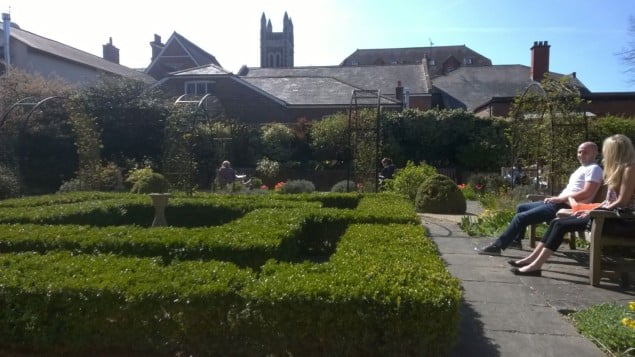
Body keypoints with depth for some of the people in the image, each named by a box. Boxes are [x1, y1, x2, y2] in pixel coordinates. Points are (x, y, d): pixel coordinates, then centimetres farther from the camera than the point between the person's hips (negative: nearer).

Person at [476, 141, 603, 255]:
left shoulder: (594, 169, -9)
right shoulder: (582, 168, 22)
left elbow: (587, 193, -21)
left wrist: (560, 199, -19)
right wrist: (555, 198, 8)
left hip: (566, 207, -11)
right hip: (560, 203, 11)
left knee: (521, 217, -17)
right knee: (521, 207, 19)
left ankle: (497, 246, -12)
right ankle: (516, 240, 27)